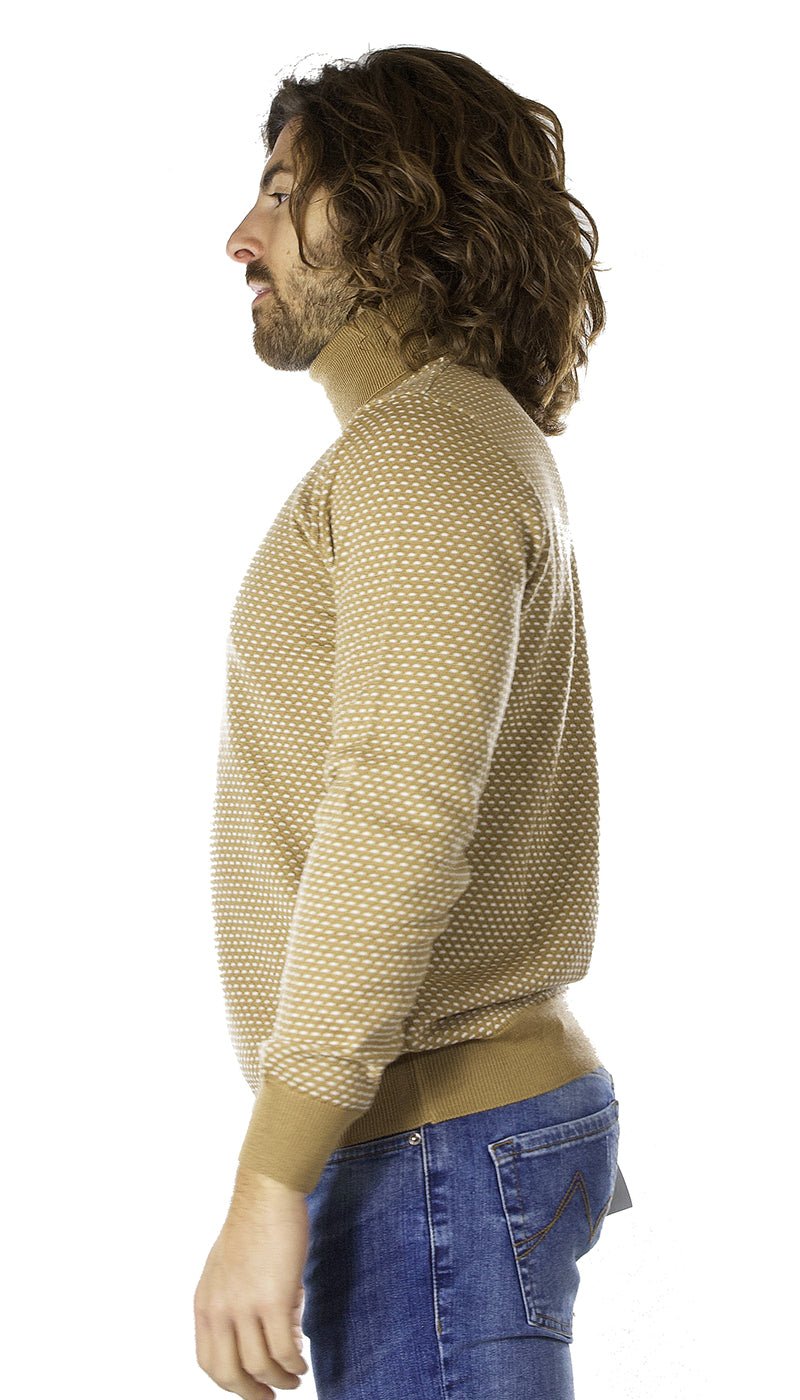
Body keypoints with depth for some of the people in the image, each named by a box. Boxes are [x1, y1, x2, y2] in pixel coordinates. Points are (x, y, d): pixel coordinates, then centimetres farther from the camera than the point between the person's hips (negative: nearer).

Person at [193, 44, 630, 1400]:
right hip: (477, 1106, 10)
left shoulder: (425, 451, -14)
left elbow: (401, 825, -25)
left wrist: (270, 1187, -25)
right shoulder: (485, 448, 18)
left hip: (437, 1146, -10)